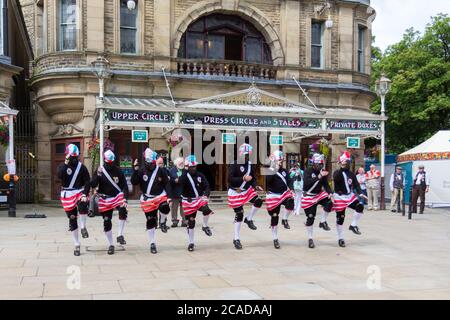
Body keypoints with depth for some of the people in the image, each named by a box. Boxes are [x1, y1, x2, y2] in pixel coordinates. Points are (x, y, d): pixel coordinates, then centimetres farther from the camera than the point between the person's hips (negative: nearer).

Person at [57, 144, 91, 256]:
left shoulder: (82, 167, 2)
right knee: (72, 219, 4)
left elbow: (87, 182, -3)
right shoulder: (63, 166, 3)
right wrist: (66, 163, -21)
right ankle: (77, 245, 14)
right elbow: (60, 175, -19)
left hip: (80, 192, -1)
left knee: (82, 205, -36)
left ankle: (83, 228, -14)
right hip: (68, 195, 1)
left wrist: (85, 194, -15)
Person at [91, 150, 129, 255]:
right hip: (105, 199, 1)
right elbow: (93, 185, -12)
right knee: (107, 222, 3)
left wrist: (125, 198, -17)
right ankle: (111, 245, 17)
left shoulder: (118, 171, -4)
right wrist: (98, 175, -28)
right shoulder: (99, 171, -4)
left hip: (117, 196, -1)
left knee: (123, 211, -30)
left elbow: (124, 186, -4)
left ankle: (120, 235, -18)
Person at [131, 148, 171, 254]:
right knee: (150, 221, 3)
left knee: (165, 208, -33)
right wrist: (135, 170, -19)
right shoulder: (142, 172, -1)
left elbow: (166, 184, 0)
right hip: (148, 199, 1)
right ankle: (152, 243, 16)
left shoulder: (161, 171, -2)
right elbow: (134, 182, -11)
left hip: (160, 196, 0)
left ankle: (162, 222, 2)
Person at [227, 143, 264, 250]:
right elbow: (230, 179, -24)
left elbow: (253, 178, 11)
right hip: (235, 192, -5)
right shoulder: (234, 165, -18)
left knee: (258, 201, -17)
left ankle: (249, 219, 8)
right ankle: (236, 239, 11)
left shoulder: (250, 164, 2)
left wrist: (255, 186, -8)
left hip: (247, 190, 6)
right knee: (239, 215, -2)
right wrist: (243, 179, -34)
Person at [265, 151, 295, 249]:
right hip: (273, 196, -4)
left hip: (285, 194, 4)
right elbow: (267, 181, -22)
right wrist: (274, 171, -27)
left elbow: (289, 181, 6)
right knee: (274, 217, 2)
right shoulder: (270, 171, -6)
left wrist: (291, 190, -10)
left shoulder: (284, 171, 10)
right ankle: (275, 239, 15)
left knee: (291, 206, -27)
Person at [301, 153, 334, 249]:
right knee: (310, 218, -2)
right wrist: (319, 177, -39)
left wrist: (330, 193, -20)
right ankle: (310, 238, 15)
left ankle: (323, 222, -3)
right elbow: (307, 182, -33)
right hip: (309, 197, -5)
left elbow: (326, 184, -2)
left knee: (330, 202, -24)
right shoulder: (308, 171, -16)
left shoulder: (323, 172, 0)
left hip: (319, 194, 5)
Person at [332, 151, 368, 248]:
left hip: (350, 196, 5)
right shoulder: (337, 173, -8)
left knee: (360, 207, -16)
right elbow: (336, 178, -30)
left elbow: (356, 184, -1)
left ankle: (353, 225, 4)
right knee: (340, 218, -1)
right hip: (339, 197, -5)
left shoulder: (351, 174, 6)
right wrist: (342, 168, -33)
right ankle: (341, 239, 11)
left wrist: (360, 193, -18)